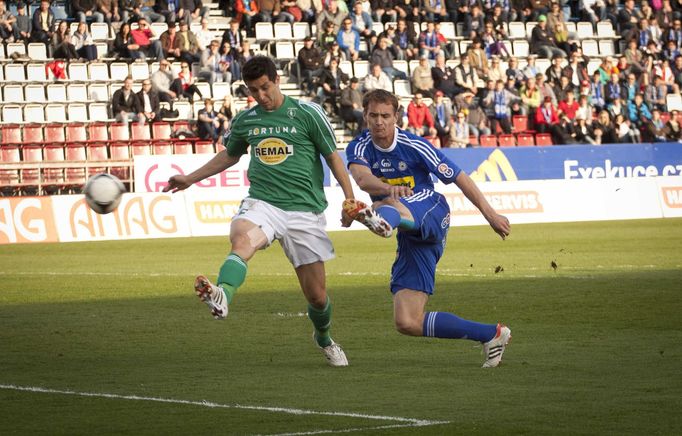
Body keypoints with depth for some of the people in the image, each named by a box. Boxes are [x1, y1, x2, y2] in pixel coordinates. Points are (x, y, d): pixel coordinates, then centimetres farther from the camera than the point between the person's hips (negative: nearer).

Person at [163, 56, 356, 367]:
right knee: (242, 239, -36)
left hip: (304, 210, -1)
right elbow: (230, 155, 29)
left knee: (316, 295, 4)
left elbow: (332, 156, 6)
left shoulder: (307, 113, -1)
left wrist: (350, 198, 0)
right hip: (262, 203, 1)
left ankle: (324, 338, 37)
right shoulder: (244, 121, 10)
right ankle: (221, 298, -64)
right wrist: (191, 179, 31)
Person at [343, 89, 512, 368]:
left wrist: (491, 215, 2)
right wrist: (390, 188, -44)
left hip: (431, 213, -5)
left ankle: (381, 220, -81)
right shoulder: (359, 148, 2)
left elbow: (458, 177, 2)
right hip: (410, 239, 5)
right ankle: (492, 334, 3)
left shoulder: (413, 146, -5)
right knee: (407, 323, -6)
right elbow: (362, 178, -22)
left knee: (390, 206, -40)